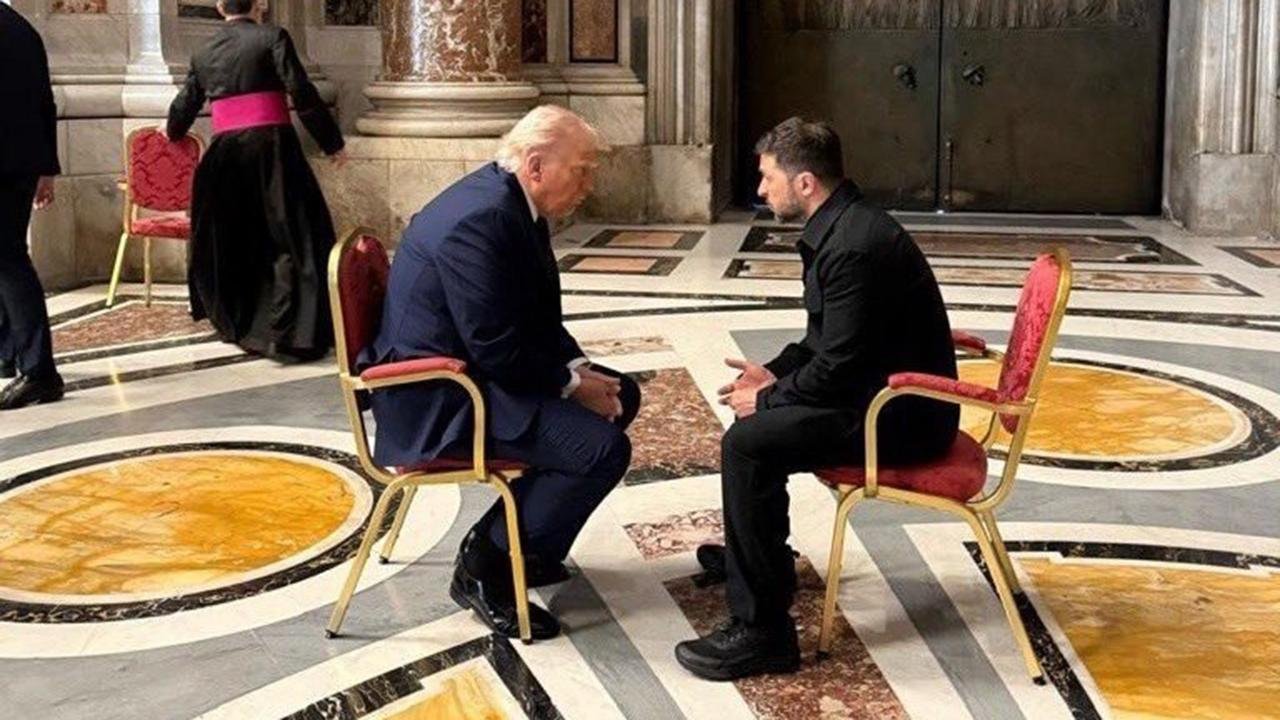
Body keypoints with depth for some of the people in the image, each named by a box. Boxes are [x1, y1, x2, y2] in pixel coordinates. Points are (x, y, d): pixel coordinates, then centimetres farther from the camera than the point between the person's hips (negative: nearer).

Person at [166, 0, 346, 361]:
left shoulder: (204, 53, 14)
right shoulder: (272, 37, -1)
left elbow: (183, 107, 26)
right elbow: (302, 93, -9)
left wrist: (174, 133, 48)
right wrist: (332, 142, -3)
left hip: (224, 154, 5)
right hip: (271, 148, -5)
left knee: (230, 242, 18)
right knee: (291, 237, -3)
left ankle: (237, 323, 29)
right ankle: (288, 332, -12)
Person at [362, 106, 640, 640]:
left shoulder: (511, 204, 6)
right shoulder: (481, 220, -25)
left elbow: (539, 319, 14)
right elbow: (499, 352, -26)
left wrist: (579, 368, -1)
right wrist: (573, 384, -13)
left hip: (473, 368, 11)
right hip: (437, 400, -11)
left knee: (620, 396, 15)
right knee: (602, 446, -21)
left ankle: (513, 537, 20)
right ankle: (484, 567, -5)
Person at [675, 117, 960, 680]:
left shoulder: (853, 246, -25)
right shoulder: (842, 225, 8)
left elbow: (839, 366, -25)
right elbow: (826, 338, 19)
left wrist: (768, 400, -12)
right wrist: (775, 373, 6)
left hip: (902, 415, -11)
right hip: (885, 390, 11)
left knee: (747, 443, -23)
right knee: (755, 411, 25)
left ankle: (761, 632, -18)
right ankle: (756, 552, 44)